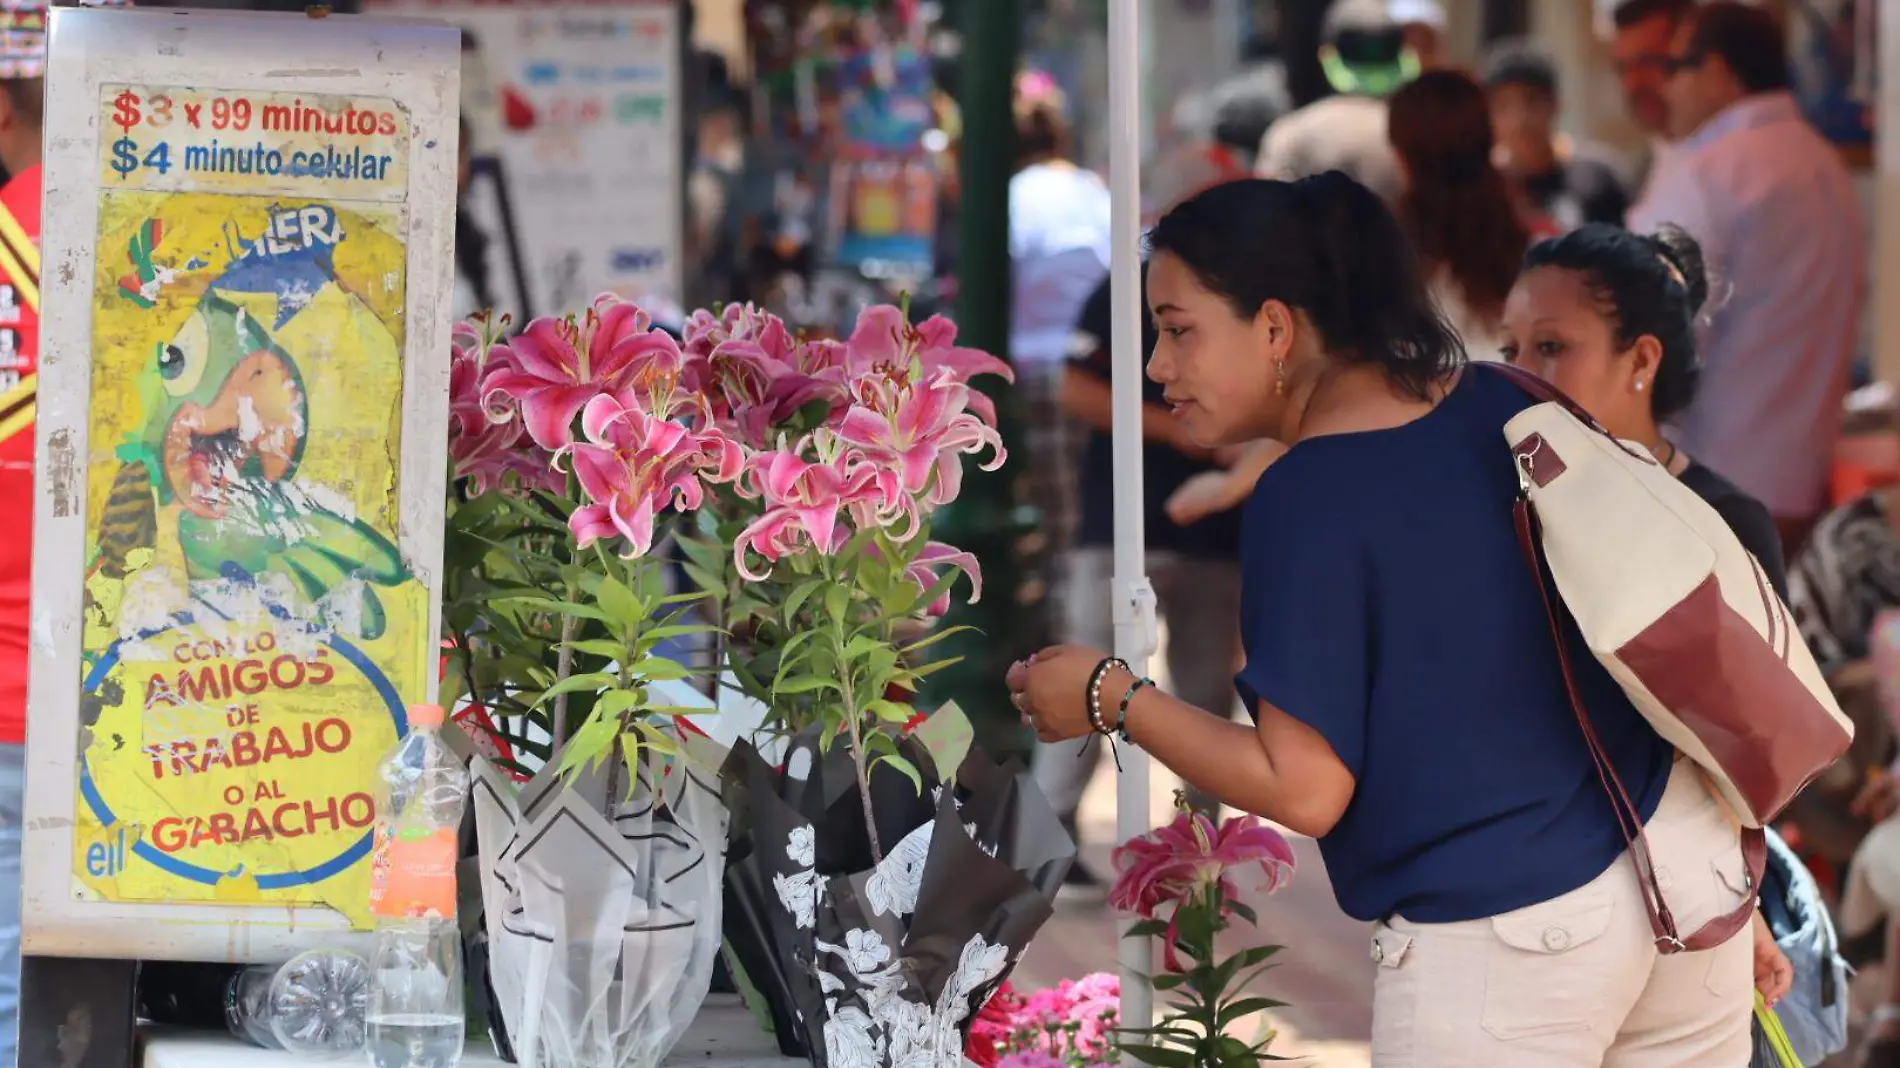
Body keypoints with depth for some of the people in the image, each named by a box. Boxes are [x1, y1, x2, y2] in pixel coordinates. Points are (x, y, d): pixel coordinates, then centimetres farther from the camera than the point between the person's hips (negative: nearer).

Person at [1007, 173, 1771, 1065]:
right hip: (1688, 856, 7)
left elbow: (1305, 790, -17)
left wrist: (1111, 699, -6)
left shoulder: (1307, 501, -16)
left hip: (1504, 939, -7)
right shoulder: (1505, 407, 4)